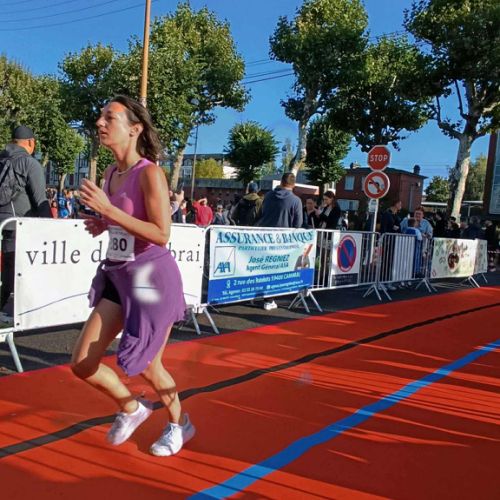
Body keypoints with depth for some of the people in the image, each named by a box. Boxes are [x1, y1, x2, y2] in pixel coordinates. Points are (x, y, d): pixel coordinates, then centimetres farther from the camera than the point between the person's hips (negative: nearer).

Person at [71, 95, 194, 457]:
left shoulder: (150, 173, -17)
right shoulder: (111, 174, 8)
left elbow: (162, 234, -24)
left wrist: (109, 210, -27)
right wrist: (102, 224, 2)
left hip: (152, 278, -8)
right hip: (119, 276, 8)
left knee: (148, 367, 9)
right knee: (82, 364, 6)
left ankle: (179, 424, 39)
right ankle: (132, 409, 33)